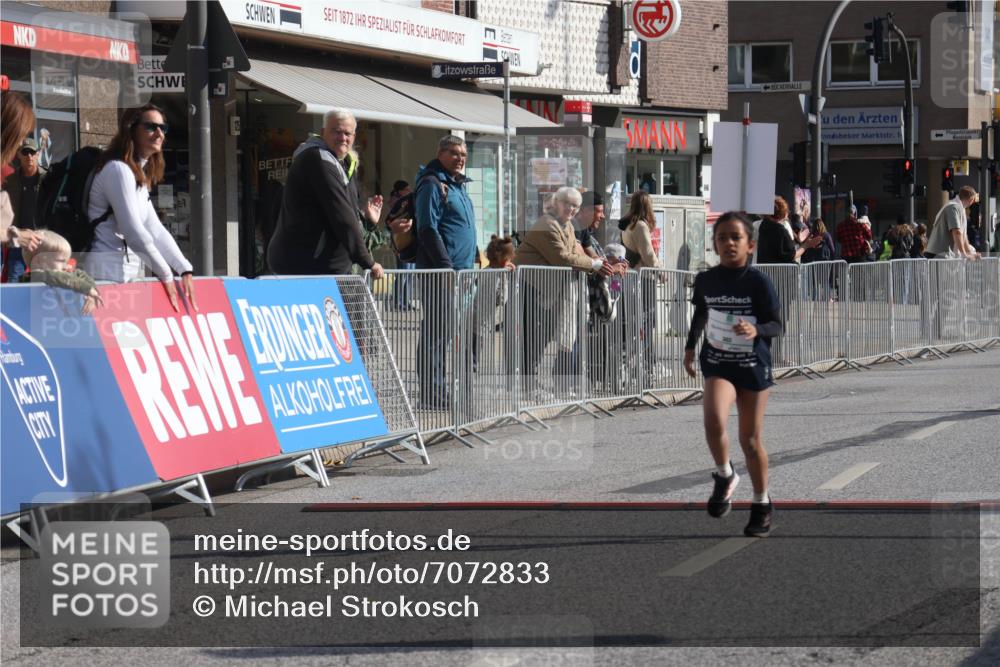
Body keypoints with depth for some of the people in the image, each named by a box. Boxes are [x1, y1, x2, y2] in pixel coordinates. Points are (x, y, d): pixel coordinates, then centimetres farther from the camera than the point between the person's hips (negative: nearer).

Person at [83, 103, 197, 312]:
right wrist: (165, 275, -13)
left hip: (128, 274, 9)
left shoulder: (140, 176, 19)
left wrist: (184, 270, 1)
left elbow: (155, 229, 12)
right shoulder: (118, 170, -11)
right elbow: (133, 231, -17)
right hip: (108, 273, -9)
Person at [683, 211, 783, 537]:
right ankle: (725, 477, 2)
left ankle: (762, 504, 28)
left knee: (751, 440, 7)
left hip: (753, 366, -2)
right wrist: (690, 346, 20)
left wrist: (756, 330, -30)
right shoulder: (706, 280, -3)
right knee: (714, 420, -26)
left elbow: (777, 325, -10)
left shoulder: (758, 283, -13)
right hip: (717, 363, 2)